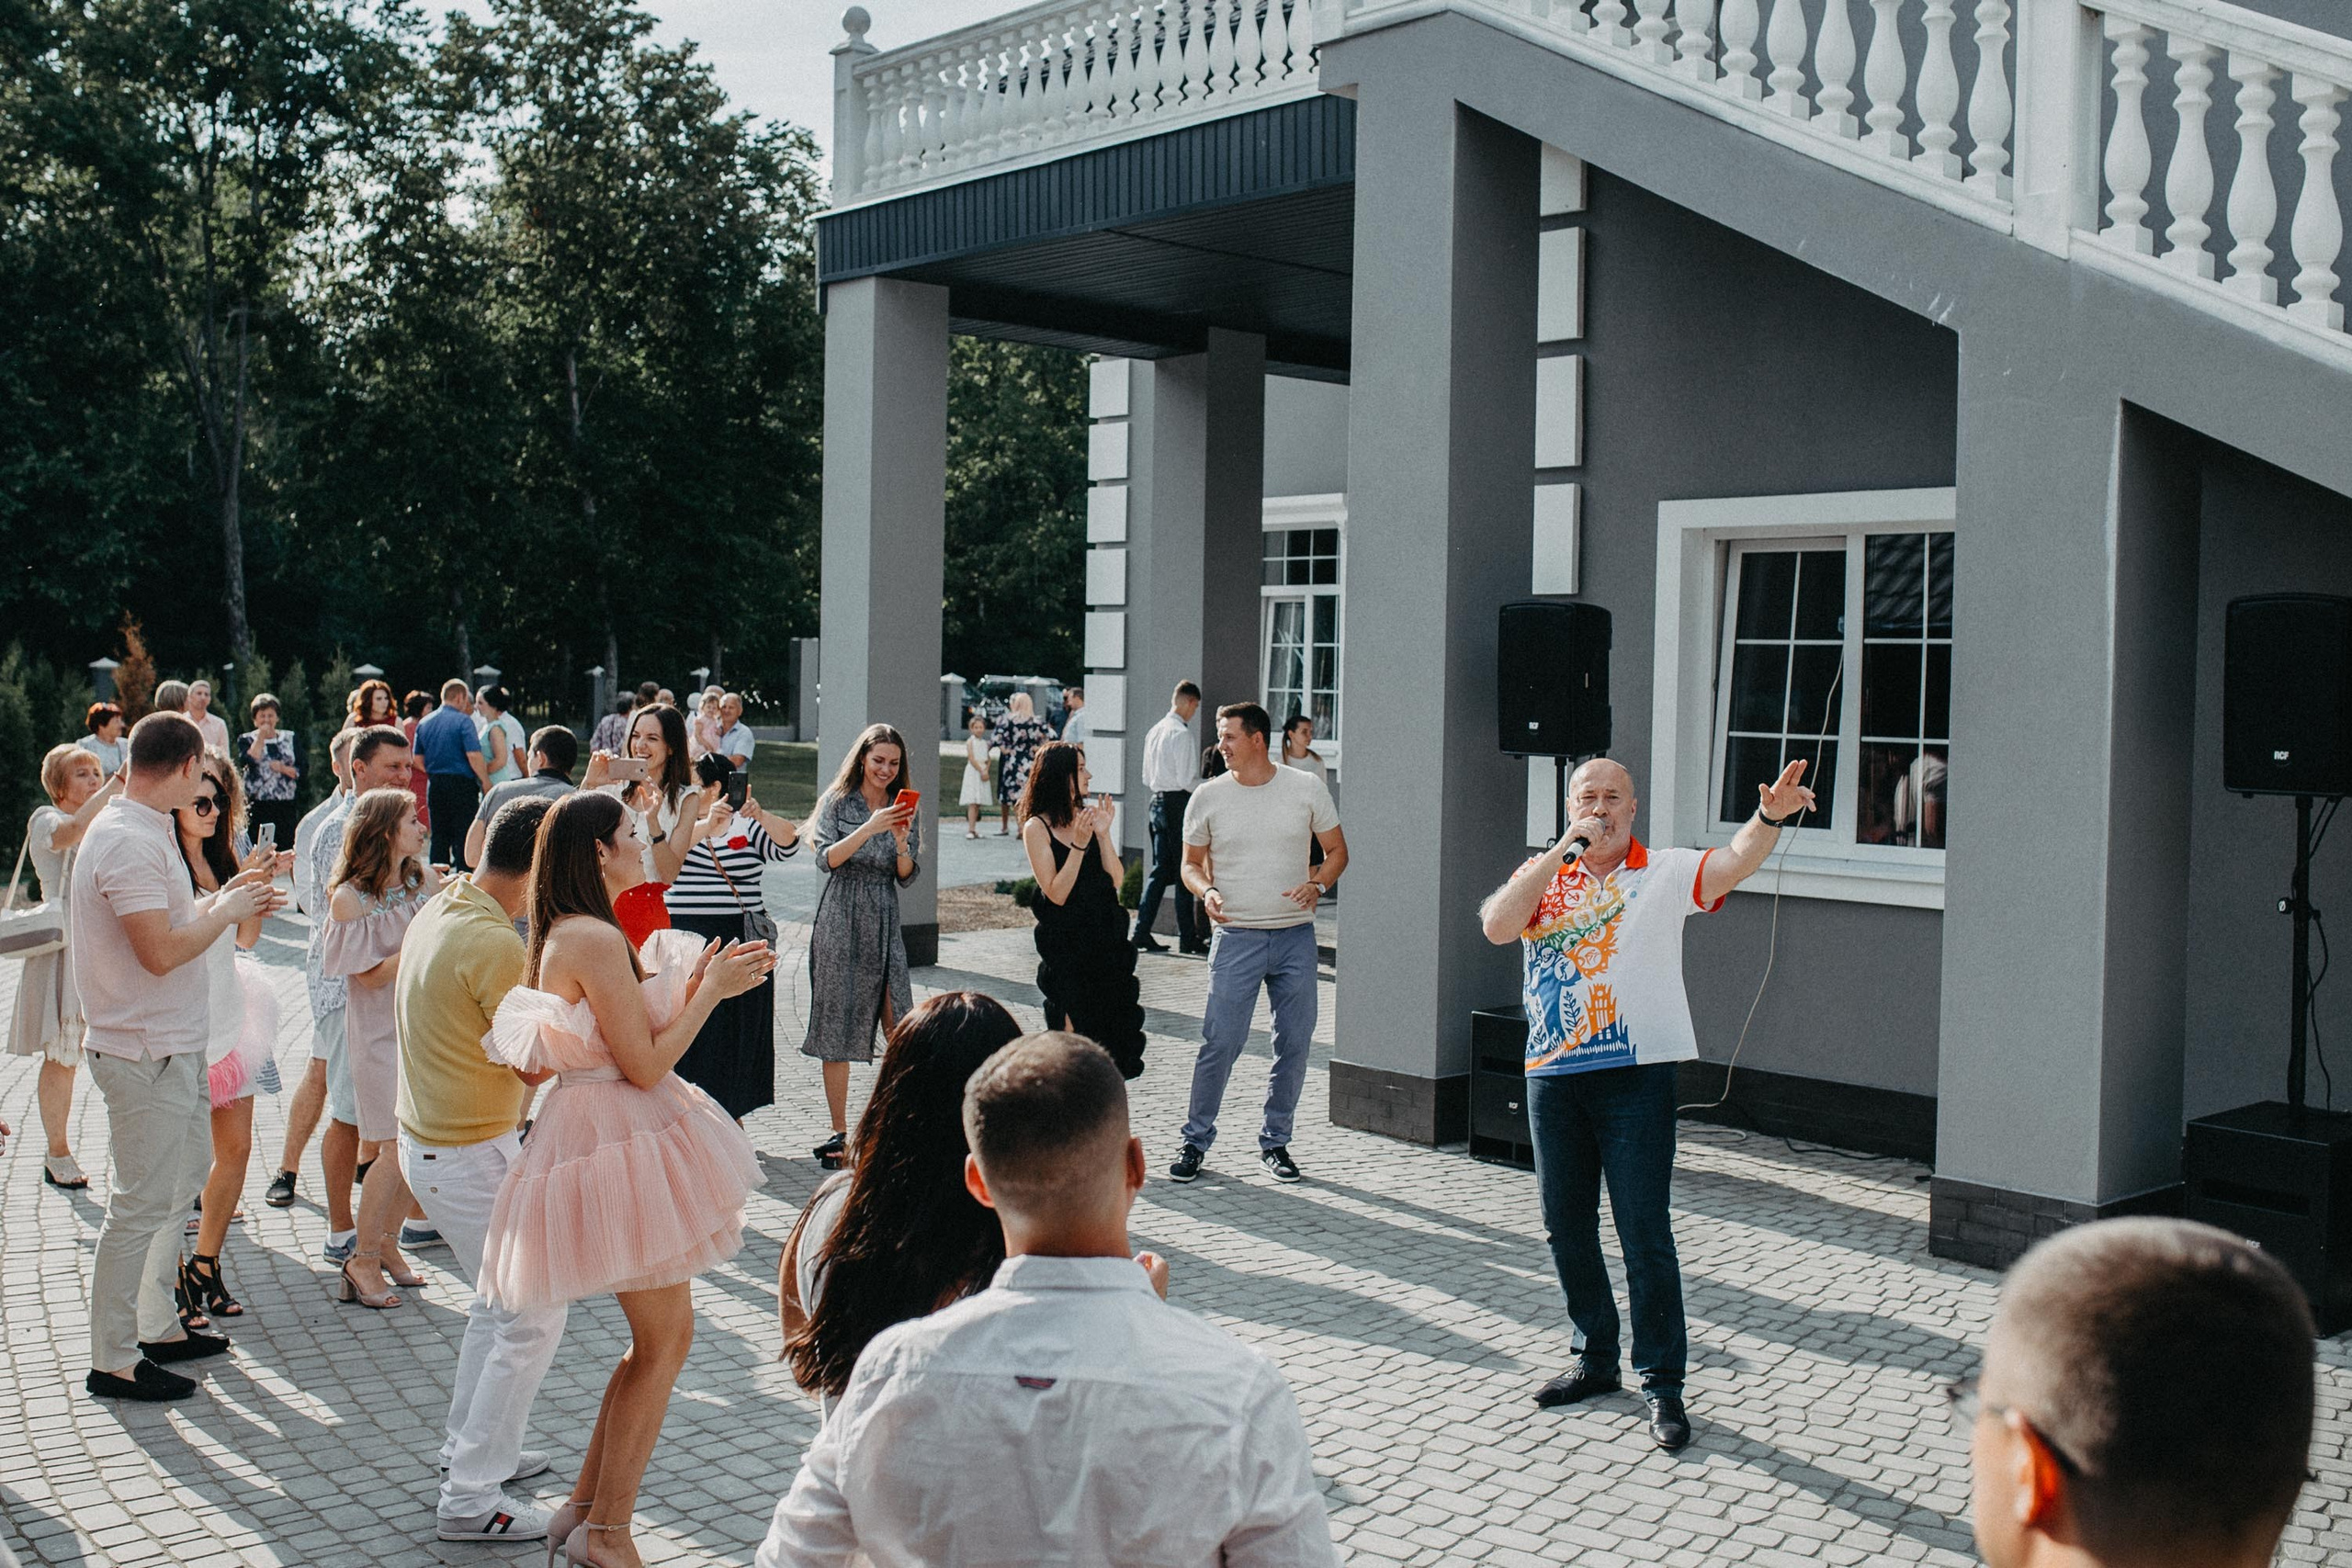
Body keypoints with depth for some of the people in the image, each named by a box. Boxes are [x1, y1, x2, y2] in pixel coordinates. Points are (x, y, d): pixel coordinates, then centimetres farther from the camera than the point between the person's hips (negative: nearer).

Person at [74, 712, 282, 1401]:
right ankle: (112, 1362, 8)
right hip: (147, 1054, -11)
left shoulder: (140, 830, 11)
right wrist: (224, 911, -12)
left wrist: (222, 900, 12)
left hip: (173, 1045, 11)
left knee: (176, 1187, 19)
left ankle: (158, 1327, 30)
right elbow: (161, 951, -26)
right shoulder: (130, 842, -21)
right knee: (141, 1205, -2)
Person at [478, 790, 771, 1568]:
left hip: (603, 1138, 10)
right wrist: (710, 992, -10)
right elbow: (645, 1065, -20)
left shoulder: (565, 936, 12)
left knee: (657, 1339, 17)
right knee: (665, 1339, 1)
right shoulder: (597, 940, -20)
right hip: (623, 1148, -10)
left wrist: (696, 985, 10)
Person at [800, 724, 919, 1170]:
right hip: (841, 921, -3)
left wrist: (902, 842, -14)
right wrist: (870, 828, -22)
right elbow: (827, 859, -11)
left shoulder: (904, 808, 11)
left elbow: (907, 876, 5)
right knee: (838, 1029, 0)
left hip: (884, 924, 3)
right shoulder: (837, 802, 2)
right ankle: (839, 1133, 7)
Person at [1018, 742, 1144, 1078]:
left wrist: (1103, 834, -10)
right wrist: (1078, 845, -20)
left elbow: (1116, 880, 2)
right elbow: (1057, 894, -14)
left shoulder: (1090, 815, 6)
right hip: (1066, 946, -5)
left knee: (1110, 1020, 9)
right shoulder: (1037, 828, -8)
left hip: (1106, 936, 5)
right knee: (1073, 1028, -1)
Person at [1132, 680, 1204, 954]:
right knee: (1185, 872, -1)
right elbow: (1186, 779, -17)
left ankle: (1142, 931, 8)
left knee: (1159, 870, 11)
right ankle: (1188, 939, 5)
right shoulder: (1181, 732, -14)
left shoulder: (1154, 731, 11)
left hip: (1158, 800, 8)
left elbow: (1147, 777, 16)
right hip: (1179, 802, -8)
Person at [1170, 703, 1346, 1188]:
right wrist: (1206, 892, -10)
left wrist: (1318, 885, -10)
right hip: (1237, 935, -1)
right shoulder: (1209, 797, 2)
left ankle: (1275, 1142, 20)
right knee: (1220, 1042, -6)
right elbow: (1191, 863, 11)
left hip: (1296, 936, 1)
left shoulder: (1306, 788, 2)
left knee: (1295, 1044, 6)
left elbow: (1337, 850, 9)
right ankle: (1196, 1140, 9)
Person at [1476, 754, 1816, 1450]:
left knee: (1645, 1232, -4)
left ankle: (1662, 1382, 6)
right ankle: (1596, 1358, 29)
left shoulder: (1666, 872, 2)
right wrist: (1562, 852, -13)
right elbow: (1497, 927, -10)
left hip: (1636, 1074, -3)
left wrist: (1769, 817, -36)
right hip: (1552, 1075, 4)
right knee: (1566, 1225, 12)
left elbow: (1734, 863, -15)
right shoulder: (1541, 873, 8)